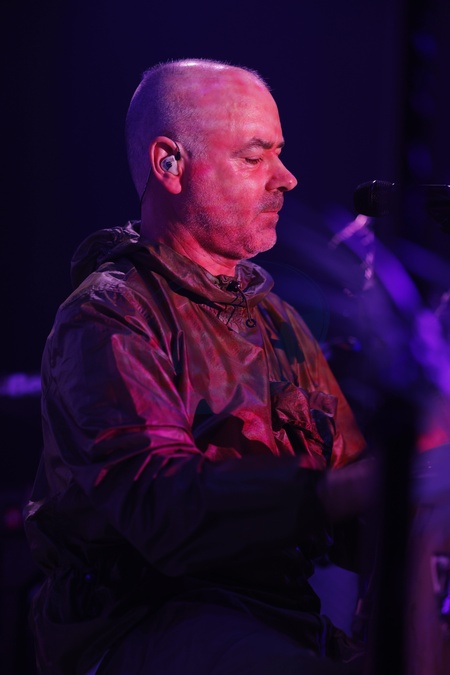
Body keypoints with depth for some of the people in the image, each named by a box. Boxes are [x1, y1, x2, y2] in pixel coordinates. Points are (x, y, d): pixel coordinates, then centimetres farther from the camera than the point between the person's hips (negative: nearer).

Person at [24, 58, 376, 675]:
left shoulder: (273, 317, 22)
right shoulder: (108, 317, -6)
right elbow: (163, 503, -22)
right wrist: (348, 490, -31)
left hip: (278, 611, 7)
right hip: (140, 618, -7)